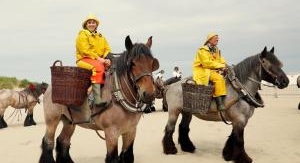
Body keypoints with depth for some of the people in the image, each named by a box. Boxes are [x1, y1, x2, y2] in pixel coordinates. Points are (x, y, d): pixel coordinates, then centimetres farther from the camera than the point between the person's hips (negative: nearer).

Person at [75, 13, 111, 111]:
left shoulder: (101, 37, 25)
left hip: (100, 61, 7)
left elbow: (107, 49, 15)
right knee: (98, 67, -36)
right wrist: (98, 58, -18)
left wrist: (106, 59, -7)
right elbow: (85, 50, -10)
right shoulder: (82, 35, 4)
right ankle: (97, 100, -44)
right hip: (84, 59, -7)